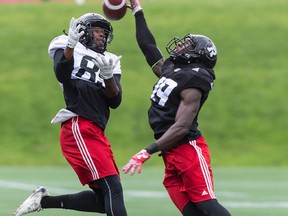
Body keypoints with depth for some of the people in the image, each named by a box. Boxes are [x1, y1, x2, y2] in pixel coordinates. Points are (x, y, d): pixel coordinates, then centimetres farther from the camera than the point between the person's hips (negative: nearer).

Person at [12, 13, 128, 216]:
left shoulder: (109, 62, 24)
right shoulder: (69, 49, 8)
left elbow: (115, 101, 11)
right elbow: (62, 75, -12)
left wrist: (107, 76, -7)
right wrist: (70, 44, -24)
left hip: (96, 134, 8)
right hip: (79, 128, -8)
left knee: (103, 199, 6)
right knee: (113, 189, -18)